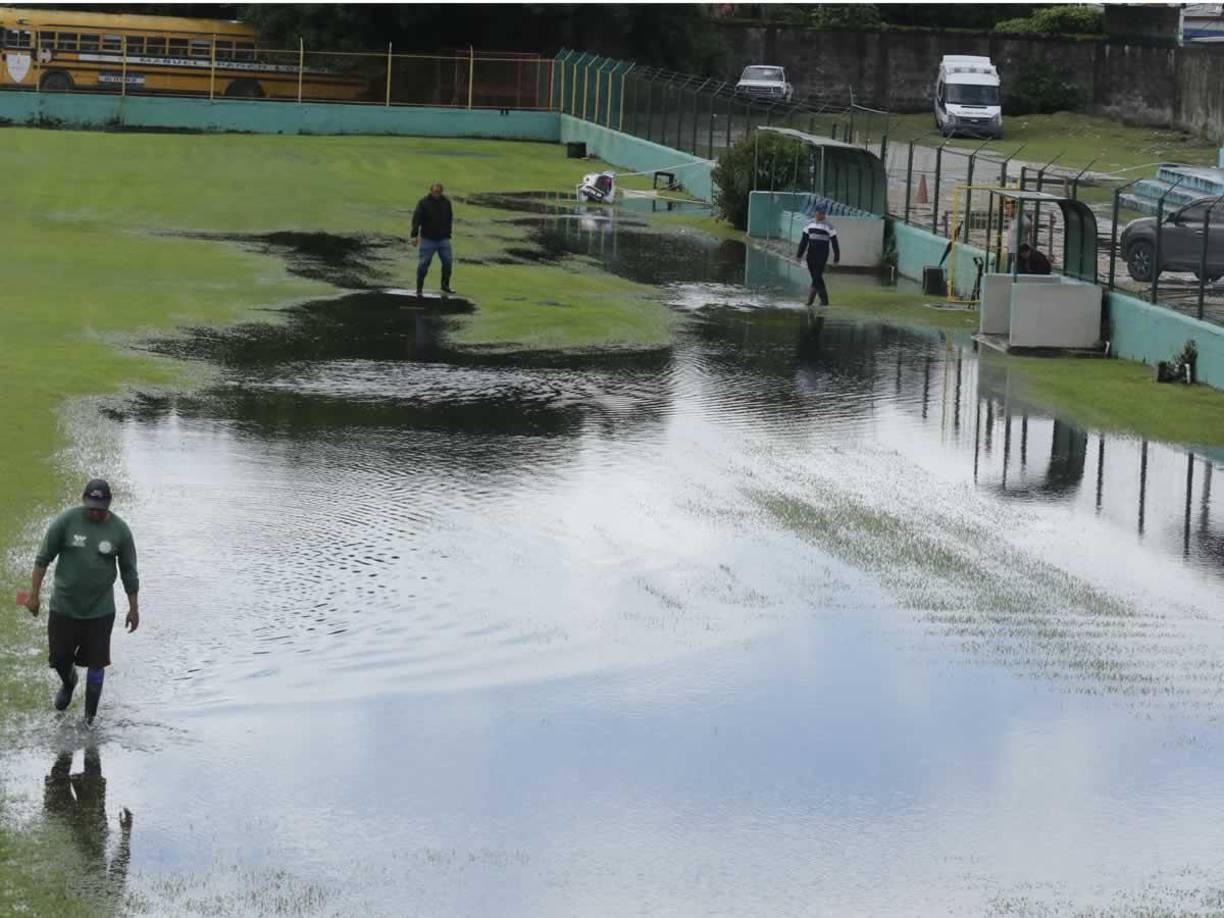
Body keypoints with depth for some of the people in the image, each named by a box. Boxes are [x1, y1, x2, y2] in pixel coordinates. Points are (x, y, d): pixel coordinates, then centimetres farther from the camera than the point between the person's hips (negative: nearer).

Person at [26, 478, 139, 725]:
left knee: (96, 663, 3)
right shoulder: (66, 521, -11)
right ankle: (68, 682, 44)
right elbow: (43, 558, -3)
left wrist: (133, 608, 6)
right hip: (63, 607, 0)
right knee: (59, 658, 10)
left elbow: (129, 573, 3)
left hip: (100, 611, 0)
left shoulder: (119, 530, -7)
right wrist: (34, 594, -4)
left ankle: (90, 714, 20)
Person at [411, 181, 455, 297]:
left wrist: (448, 234, 13)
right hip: (428, 239, -4)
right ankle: (419, 289, 2)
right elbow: (416, 219, -14)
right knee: (423, 263, -6)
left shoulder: (446, 202, 4)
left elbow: (449, 218, 16)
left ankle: (445, 285, 19)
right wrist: (415, 235, -24)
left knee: (447, 261, 2)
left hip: (443, 239, 4)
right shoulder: (423, 203, -9)